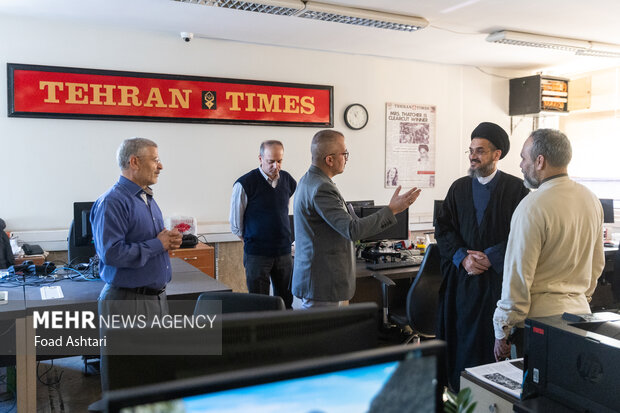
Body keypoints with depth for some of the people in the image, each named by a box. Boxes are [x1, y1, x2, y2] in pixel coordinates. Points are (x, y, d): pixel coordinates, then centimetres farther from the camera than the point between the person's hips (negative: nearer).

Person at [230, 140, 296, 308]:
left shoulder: (288, 180, 4)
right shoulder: (244, 184, -11)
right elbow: (236, 225, -2)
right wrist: (253, 240, 5)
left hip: (284, 252, 4)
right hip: (257, 254, -4)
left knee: (286, 301, 11)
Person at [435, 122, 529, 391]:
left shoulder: (516, 188, -1)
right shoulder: (459, 188, 10)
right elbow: (443, 228, 6)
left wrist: (490, 258, -13)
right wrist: (462, 257, -8)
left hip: (499, 277, -3)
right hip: (461, 277, 3)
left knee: (495, 341, 1)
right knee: (460, 336, 7)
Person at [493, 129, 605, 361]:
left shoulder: (532, 207, -18)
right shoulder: (591, 200, 6)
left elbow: (518, 277, -16)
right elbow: (597, 263, 17)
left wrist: (502, 332, -9)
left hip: (540, 318, -7)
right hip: (579, 310, 8)